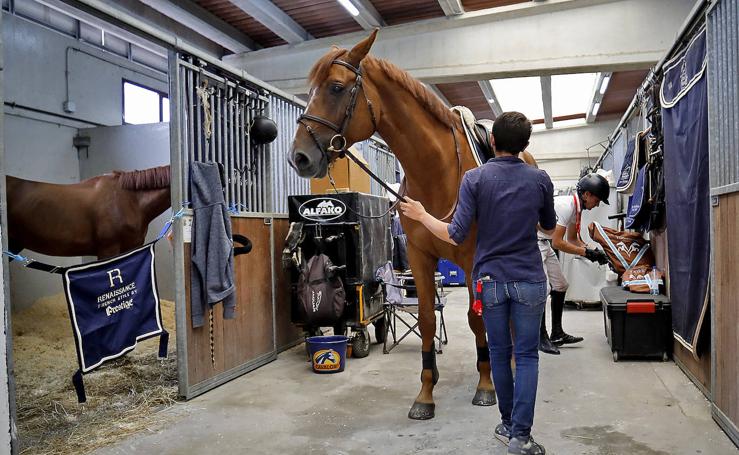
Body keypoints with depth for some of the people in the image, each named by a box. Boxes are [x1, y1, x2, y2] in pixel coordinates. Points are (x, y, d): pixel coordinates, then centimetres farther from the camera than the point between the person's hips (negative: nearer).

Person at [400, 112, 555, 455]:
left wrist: (421, 216, -1)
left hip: (490, 279, 0)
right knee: (527, 356, 5)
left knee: (499, 352, 13)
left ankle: (508, 425, 25)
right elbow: (550, 227, 13)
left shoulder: (475, 178, -10)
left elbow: (455, 236, -14)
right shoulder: (540, 179, -2)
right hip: (529, 281, 0)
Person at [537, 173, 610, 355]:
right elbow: (557, 243, -24)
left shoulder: (576, 207, 6)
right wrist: (586, 252, -18)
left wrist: (593, 252, 3)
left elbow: (572, 238, 18)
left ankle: (557, 334, 21)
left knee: (560, 286, 13)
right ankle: (542, 338, -6)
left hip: (544, 244, 11)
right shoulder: (566, 205, -24)